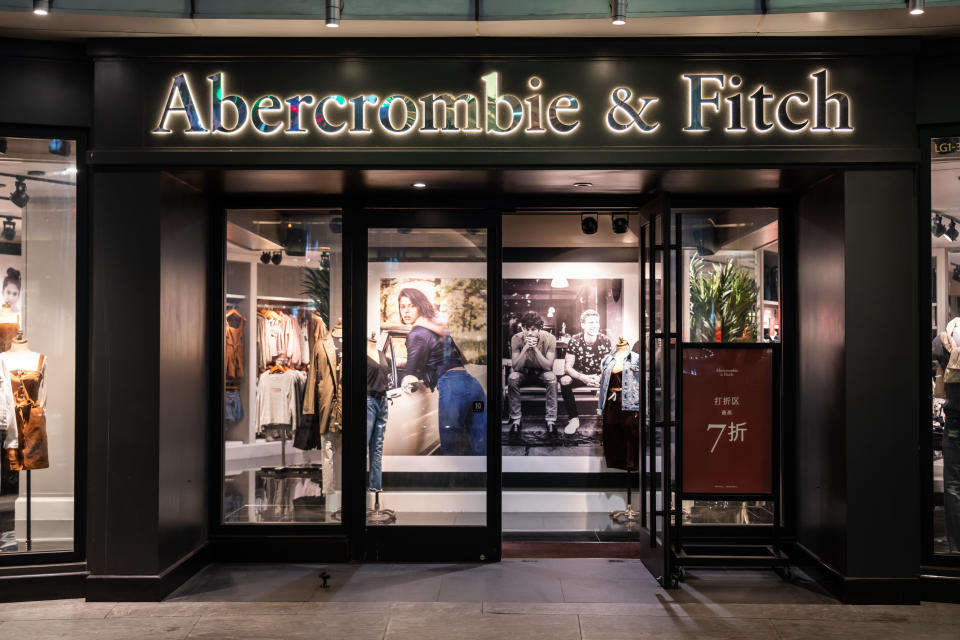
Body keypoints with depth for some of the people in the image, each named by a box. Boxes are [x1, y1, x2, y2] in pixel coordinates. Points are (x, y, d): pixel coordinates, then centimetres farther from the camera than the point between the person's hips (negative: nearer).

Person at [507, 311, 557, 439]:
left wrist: (535, 348, -36)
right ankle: (515, 420, -21)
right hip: (524, 372, 1)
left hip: (542, 372, 0)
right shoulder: (516, 339, -18)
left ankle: (551, 420, -25)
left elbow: (548, 366, -24)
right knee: (512, 378, -32)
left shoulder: (549, 338, -20)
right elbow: (515, 367, -23)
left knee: (552, 378, -34)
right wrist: (526, 347, -36)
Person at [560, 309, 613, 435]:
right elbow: (568, 366, -15)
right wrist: (583, 378, -33)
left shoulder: (606, 341, -11)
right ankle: (574, 419, -20)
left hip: (600, 376, 1)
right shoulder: (575, 341, -14)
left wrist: (601, 378, -31)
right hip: (579, 375, 0)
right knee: (564, 381, -32)